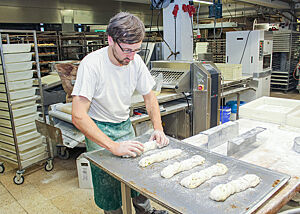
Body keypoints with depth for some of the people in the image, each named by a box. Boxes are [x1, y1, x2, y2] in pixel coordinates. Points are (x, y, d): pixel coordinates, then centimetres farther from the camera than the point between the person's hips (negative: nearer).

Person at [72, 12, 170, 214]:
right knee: (108, 181, -3)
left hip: (125, 126, 5)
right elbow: (78, 116, -31)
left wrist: (158, 128, -13)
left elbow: (149, 97, 2)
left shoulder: (136, 61, -10)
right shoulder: (92, 64, -26)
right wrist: (113, 146, -38)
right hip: (99, 129, -4)